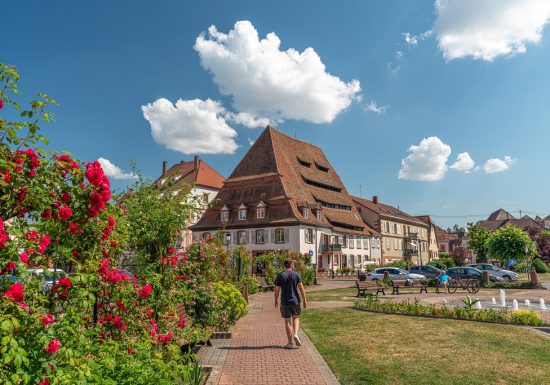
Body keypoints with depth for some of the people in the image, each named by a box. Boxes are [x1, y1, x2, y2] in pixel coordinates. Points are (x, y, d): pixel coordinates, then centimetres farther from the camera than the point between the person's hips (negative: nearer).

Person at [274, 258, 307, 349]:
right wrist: (304, 300, 2)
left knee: (287, 321, 7)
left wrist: (276, 301, 11)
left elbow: (277, 290, -2)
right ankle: (295, 334, -1)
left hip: (285, 302, 0)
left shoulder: (280, 276, -3)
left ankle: (291, 343, 10)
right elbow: (301, 288, -5)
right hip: (295, 301, 0)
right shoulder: (296, 275, -3)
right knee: (296, 318, 21)